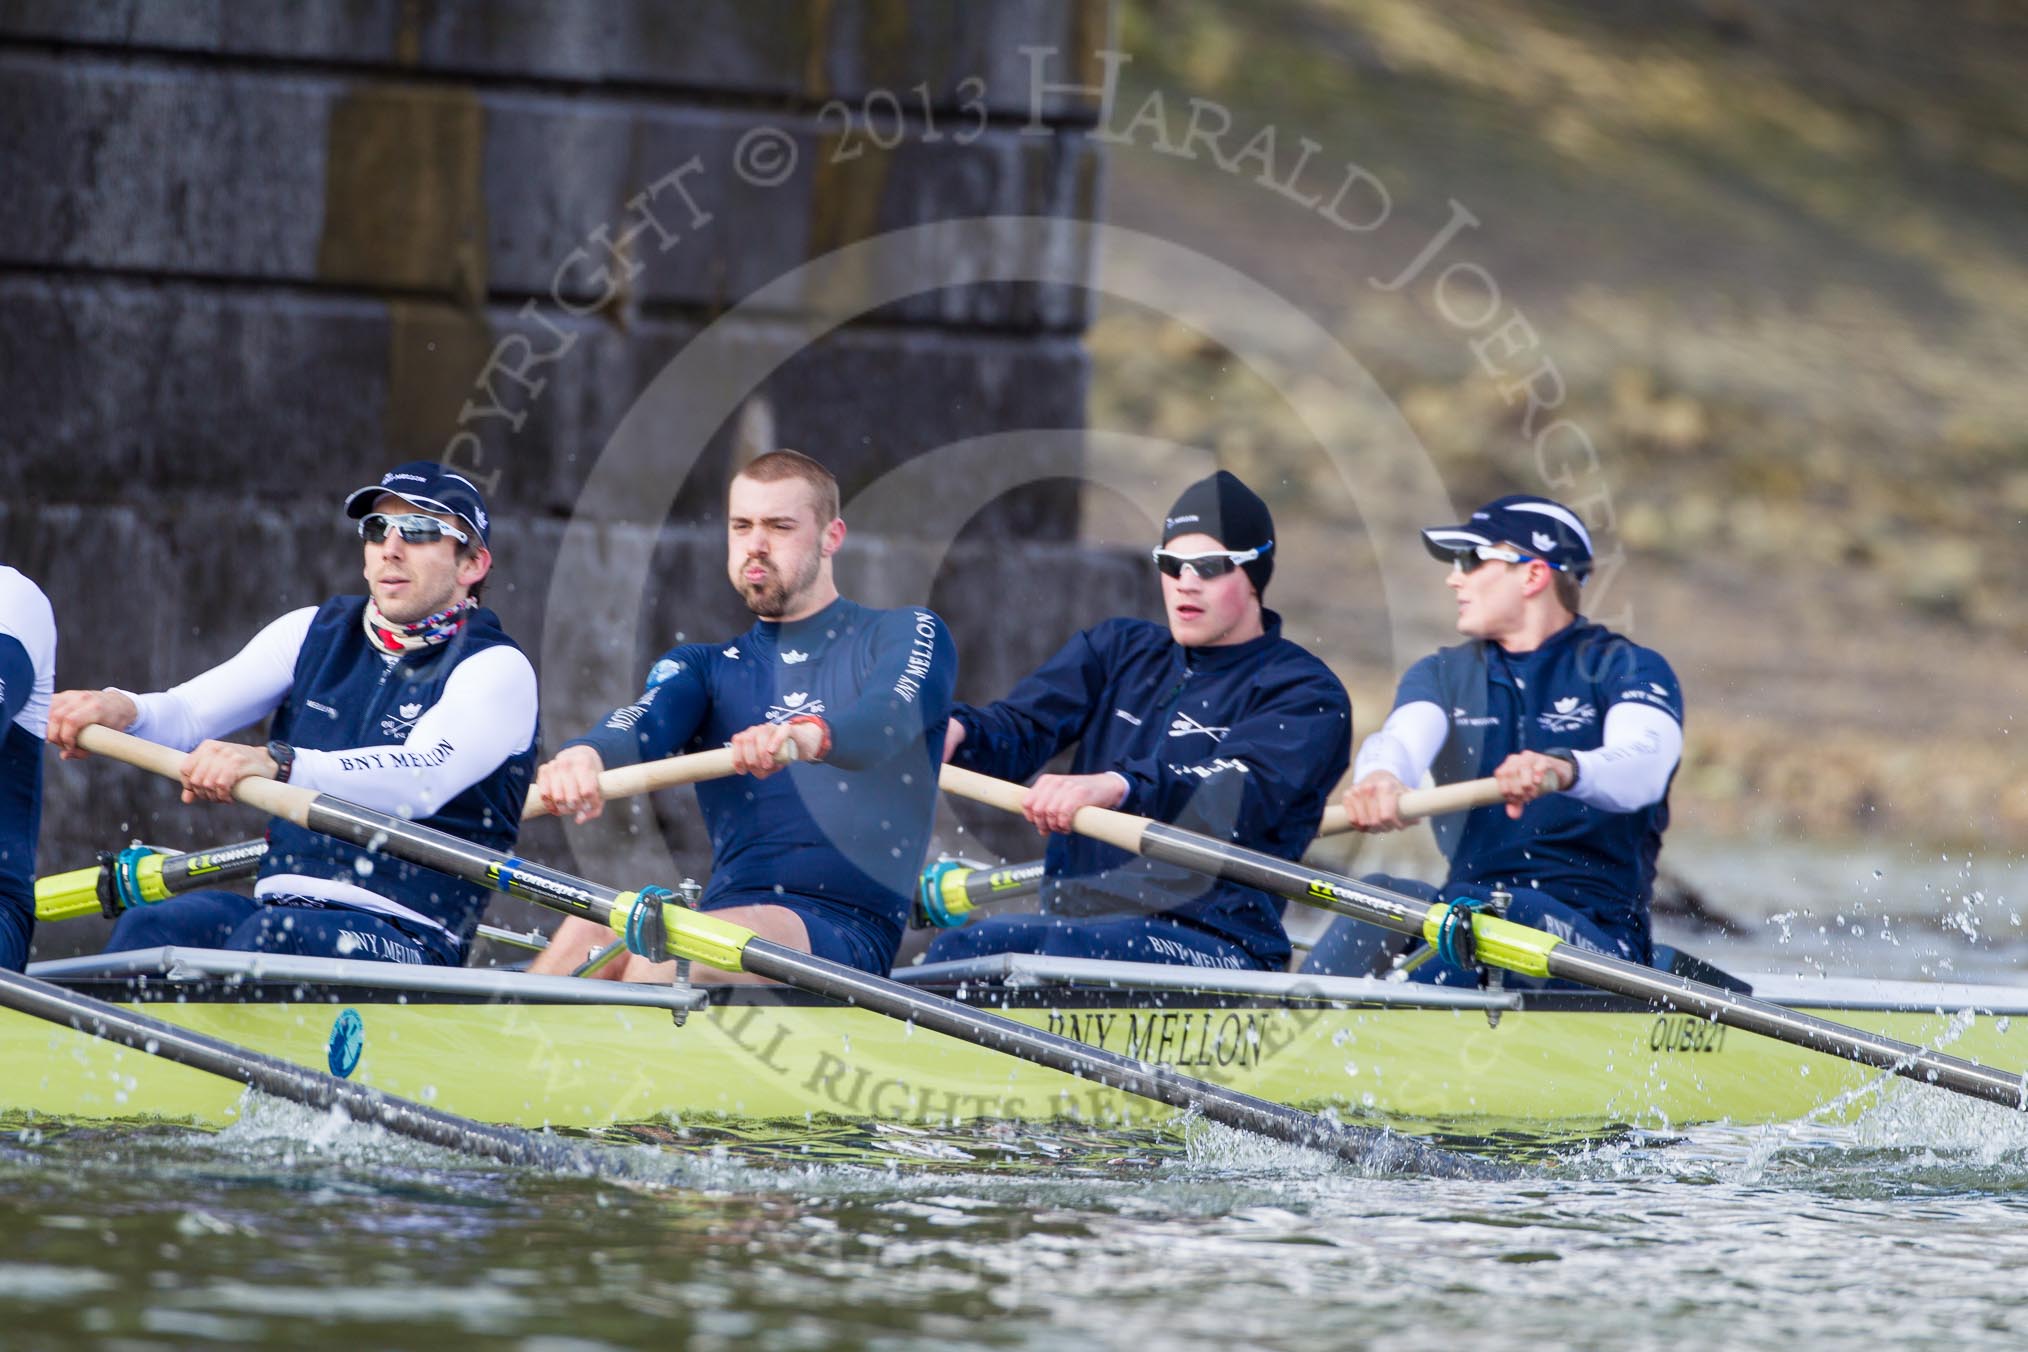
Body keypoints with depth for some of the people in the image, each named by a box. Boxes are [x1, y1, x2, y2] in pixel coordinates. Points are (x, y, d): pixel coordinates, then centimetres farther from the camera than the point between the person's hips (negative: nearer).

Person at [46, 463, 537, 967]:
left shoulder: (498, 669, -2)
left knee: (267, 938, -35)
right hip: (280, 908, 5)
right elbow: (190, 712, 3)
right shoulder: (315, 633, 17)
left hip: (412, 943, -5)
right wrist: (123, 709, -23)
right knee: (148, 930, -25)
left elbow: (422, 780, -23)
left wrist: (275, 764, -40)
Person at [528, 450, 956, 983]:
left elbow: (889, 717, -15)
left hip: (849, 933, -4)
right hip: (727, 911, 4)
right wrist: (584, 756, -28)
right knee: (590, 932, -28)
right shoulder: (704, 667, 23)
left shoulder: (906, 636, 10)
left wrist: (811, 736, -40)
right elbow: (640, 726, -1)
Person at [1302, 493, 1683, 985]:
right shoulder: (1444, 675, 18)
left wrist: (1564, 769, -44)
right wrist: (1380, 778, -34)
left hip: (1598, 933, -4)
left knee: (1467, 909, -35)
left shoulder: (1626, 669, 4)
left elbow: (1643, 766, -20)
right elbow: (1400, 738, -7)